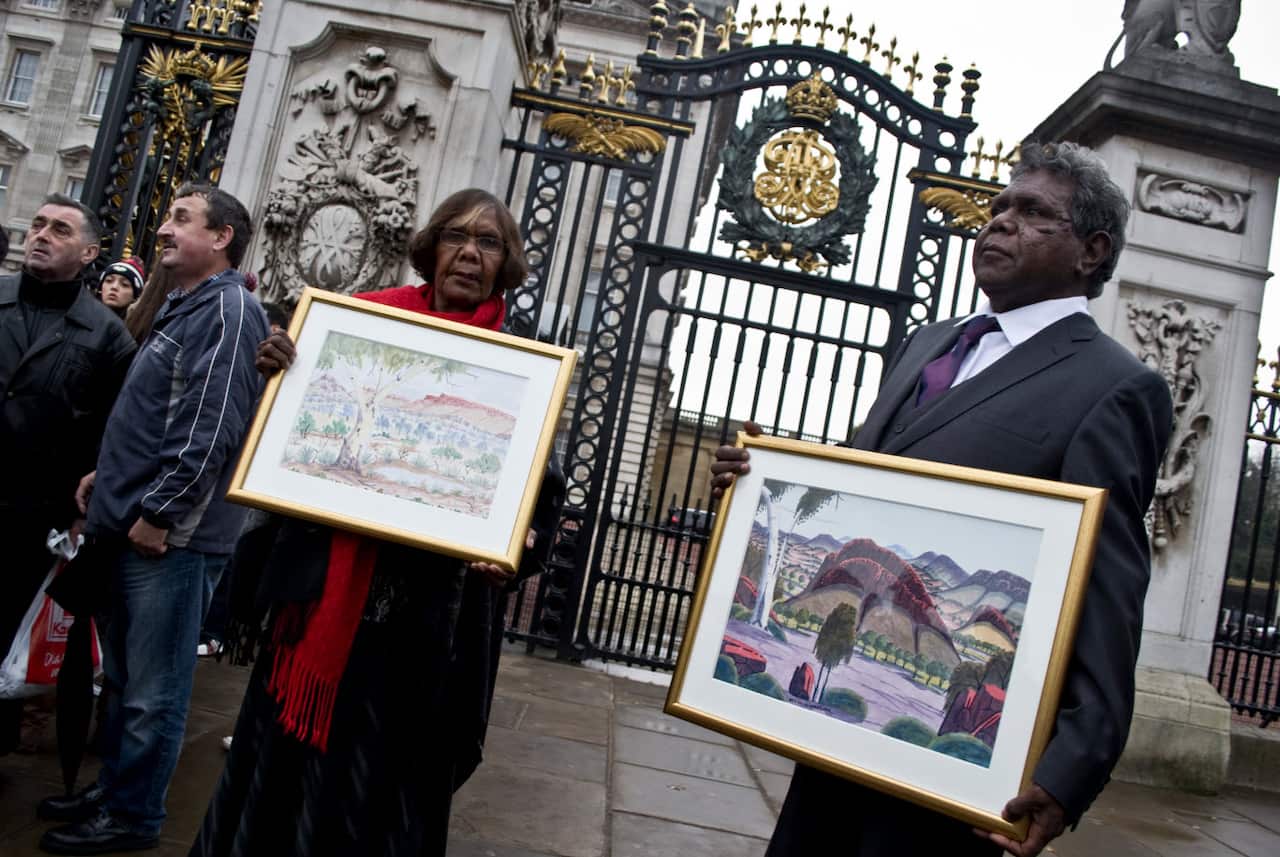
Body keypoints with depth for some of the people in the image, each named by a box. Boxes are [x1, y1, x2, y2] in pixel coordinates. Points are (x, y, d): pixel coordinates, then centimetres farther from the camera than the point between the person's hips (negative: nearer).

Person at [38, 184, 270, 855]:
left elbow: (209, 430, -22)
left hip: (172, 535, -10)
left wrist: (158, 512, -19)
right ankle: (111, 787, 34)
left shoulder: (228, 310, -14)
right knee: (123, 675, 20)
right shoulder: (182, 308, 18)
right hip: (133, 525, 10)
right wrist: (109, 474, 19)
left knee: (152, 691, 3)